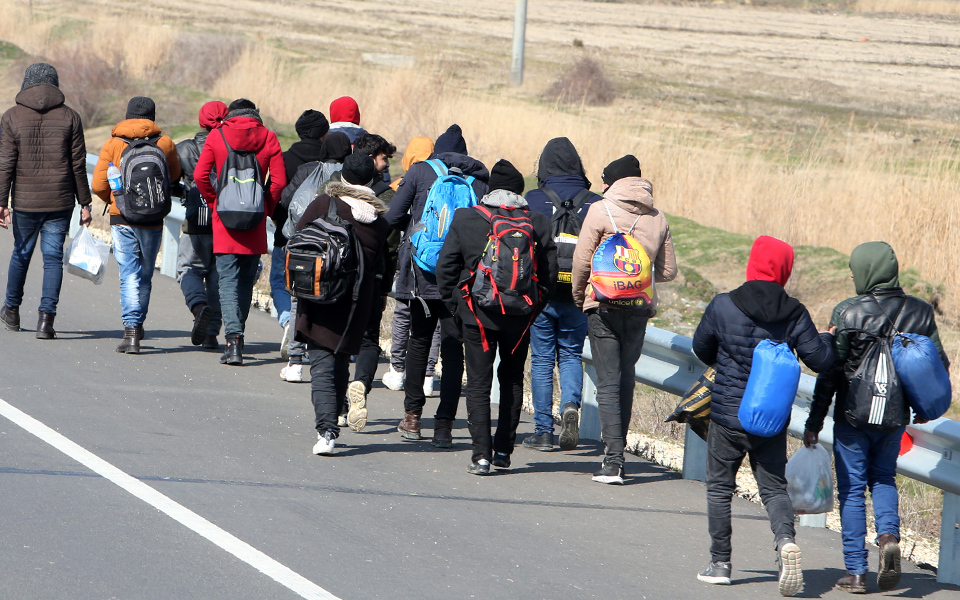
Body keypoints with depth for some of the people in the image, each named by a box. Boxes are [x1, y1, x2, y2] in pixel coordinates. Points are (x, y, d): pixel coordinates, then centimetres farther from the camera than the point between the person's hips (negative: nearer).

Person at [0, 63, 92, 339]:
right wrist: (84, 203, 5)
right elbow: (78, 165, -1)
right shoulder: (69, 117, 0)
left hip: (25, 202, 0)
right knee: (53, 257, 2)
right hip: (60, 202, 0)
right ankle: (46, 317, -8)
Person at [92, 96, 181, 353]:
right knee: (145, 275, 15)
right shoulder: (165, 144, 1)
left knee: (129, 275, -3)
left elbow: (99, 185, -3)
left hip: (122, 217, -1)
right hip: (153, 219, 1)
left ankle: (131, 330, -14)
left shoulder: (113, 145, -3)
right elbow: (174, 176, 16)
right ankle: (138, 325, 24)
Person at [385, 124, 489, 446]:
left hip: (424, 267, 0)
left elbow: (393, 217, 1)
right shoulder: (480, 178, 6)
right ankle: (444, 423, -4)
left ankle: (412, 416, 19)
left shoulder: (420, 172, 3)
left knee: (419, 339, 16)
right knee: (453, 345, 3)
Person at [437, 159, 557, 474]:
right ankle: (504, 450, 17)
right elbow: (549, 270, 1)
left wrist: (454, 305, 7)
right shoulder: (537, 223, -2)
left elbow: (445, 267, -3)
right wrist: (534, 308, 12)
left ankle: (481, 454, -5)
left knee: (479, 383, 3)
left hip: (478, 314, -2)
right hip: (520, 317, 2)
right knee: (512, 380, 17)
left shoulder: (466, 219, -4)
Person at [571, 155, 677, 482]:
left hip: (604, 307, -4)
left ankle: (613, 461, -14)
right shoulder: (658, 219, 7)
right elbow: (668, 271, 9)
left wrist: (579, 296, 10)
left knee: (608, 383, -5)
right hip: (641, 308, 4)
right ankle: (616, 453, 22)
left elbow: (582, 259, -6)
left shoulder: (601, 210, -6)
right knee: (626, 380, 16)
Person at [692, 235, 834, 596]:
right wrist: (826, 339, 18)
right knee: (774, 487, 11)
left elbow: (701, 349, 5)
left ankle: (720, 563, 14)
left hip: (727, 416, -1)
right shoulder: (795, 315, -7)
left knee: (719, 487, 13)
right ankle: (785, 538, -17)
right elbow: (819, 360, -5)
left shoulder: (723, 306, -9)